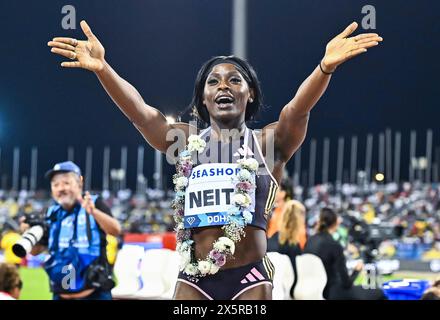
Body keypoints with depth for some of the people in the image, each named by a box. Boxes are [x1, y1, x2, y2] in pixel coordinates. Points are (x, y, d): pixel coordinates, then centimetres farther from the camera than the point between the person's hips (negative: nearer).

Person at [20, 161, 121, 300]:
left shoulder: (94, 204, -4)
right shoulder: (52, 214, 9)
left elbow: (116, 230, -20)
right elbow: (36, 250, 13)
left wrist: (93, 212, -36)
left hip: (95, 294, -4)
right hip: (61, 295, 5)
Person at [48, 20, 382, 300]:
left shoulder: (268, 143, 3)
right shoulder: (185, 142, 10)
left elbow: (298, 108, -16)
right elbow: (139, 110, -4)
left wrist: (326, 66, -37)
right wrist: (102, 68, -23)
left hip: (249, 277, -2)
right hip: (195, 278, 2)